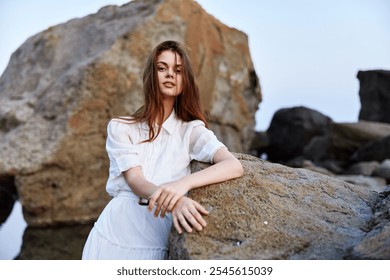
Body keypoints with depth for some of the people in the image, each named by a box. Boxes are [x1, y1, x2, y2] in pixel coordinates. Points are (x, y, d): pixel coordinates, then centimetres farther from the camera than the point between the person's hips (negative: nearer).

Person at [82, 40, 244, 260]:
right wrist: (175, 201, -28)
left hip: (156, 243, 0)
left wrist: (184, 183, -28)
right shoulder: (120, 128, 6)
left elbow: (234, 166, -10)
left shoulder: (192, 130, 5)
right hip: (113, 235, 0)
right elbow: (135, 181, -7)